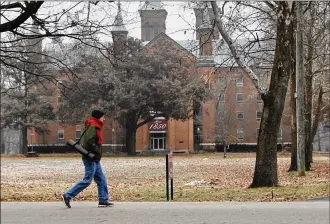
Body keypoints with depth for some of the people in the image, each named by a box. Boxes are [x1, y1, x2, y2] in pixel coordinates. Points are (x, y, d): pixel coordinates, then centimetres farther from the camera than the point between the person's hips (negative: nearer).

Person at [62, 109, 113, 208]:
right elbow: (89, 141, -25)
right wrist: (98, 151, -17)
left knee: (101, 180, 9)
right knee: (87, 180, -9)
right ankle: (67, 196, -5)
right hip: (91, 158, -10)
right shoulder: (92, 127, -14)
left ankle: (103, 201, 12)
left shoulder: (95, 127, 17)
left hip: (95, 159, 10)